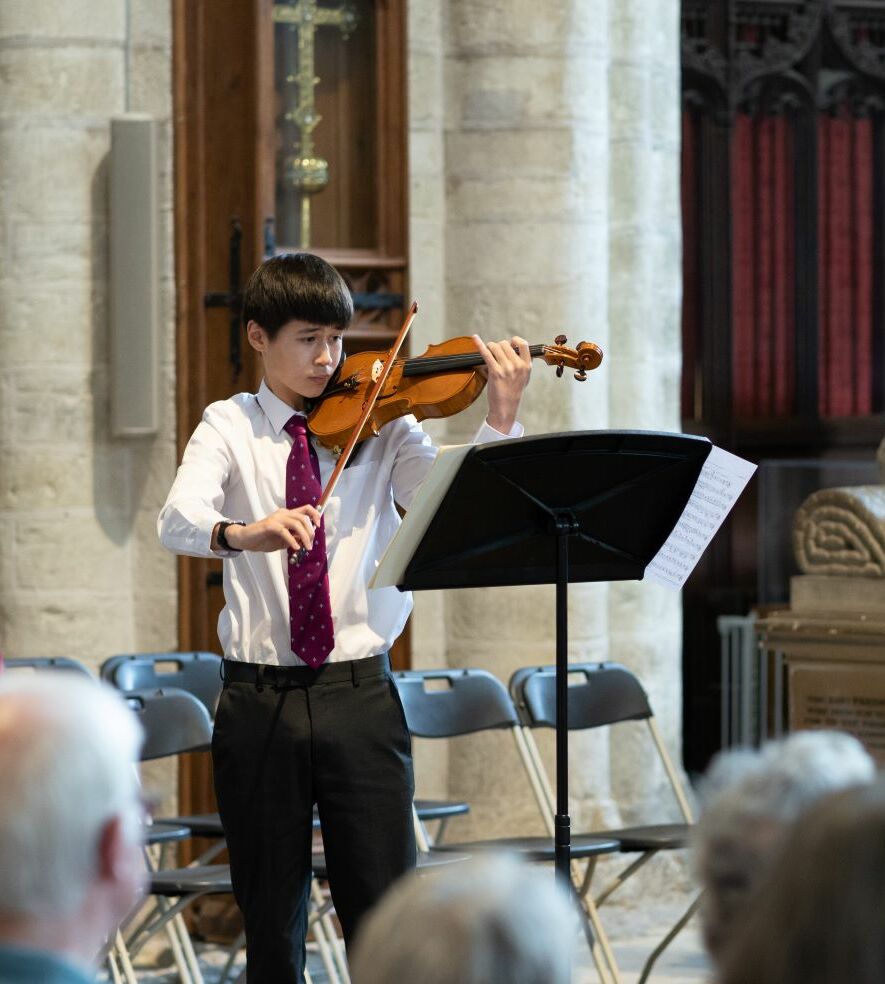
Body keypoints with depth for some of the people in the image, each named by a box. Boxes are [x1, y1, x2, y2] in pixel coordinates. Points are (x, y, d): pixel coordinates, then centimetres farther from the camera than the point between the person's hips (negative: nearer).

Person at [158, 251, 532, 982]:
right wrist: (243, 533, -36)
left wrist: (501, 418, -22)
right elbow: (178, 521, -14)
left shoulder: (379, 425, 7)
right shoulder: (231, 428, 5)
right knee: (272, 921, 7)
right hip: (260, 699, 0)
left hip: (360, 696, 0)